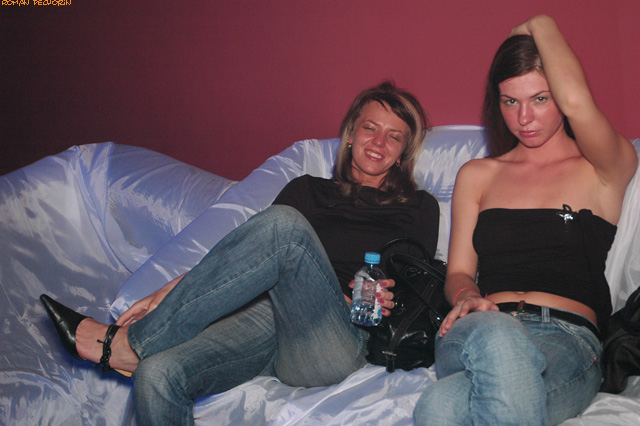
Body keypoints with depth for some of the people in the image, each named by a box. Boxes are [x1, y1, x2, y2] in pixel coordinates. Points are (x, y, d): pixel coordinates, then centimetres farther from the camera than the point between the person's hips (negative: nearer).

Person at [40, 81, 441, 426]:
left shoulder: (418, 208, 22)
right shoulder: (307, 189, 25)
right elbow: (251, 258, 16)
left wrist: (385, 300, -9)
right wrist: (172, 292, 3)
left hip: (338, 342, -2)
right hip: (266, 316, 3)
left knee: (284, 224, -31)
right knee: (157, 377, -30)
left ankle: (126, 344, -21)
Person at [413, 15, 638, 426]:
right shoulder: (477, 175, 23)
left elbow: (577, 102, -13)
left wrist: (541, 24, 6)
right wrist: (467, 297, -9)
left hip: (567, 337, -3)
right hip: (477, 333, 3)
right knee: (498, 338, -40)